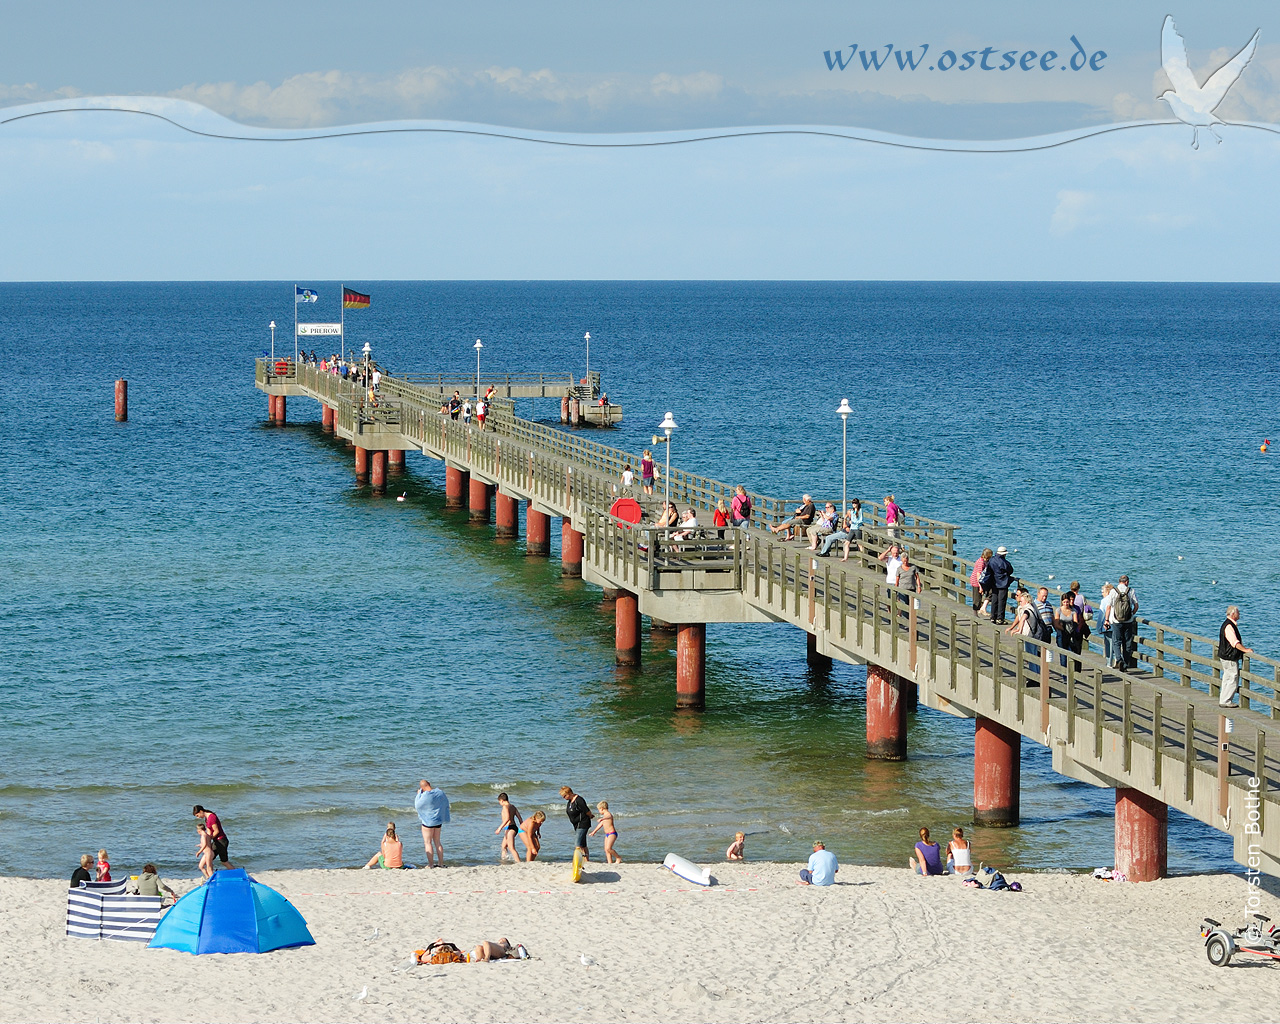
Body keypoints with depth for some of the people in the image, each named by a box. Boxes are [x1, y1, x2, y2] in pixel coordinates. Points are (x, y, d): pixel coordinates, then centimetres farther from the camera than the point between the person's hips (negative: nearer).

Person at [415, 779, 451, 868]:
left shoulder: (425, 796, -22)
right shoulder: (440, 793, -2)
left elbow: (417, 805, -7)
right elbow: (446, 805, 10)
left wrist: (419, 794, 0)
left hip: (428, 821, -7)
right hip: (438, 821, 7)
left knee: (428, 843, 1)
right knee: (437, 842, 15)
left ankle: (430, 864, -1)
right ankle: (441, 863, 17)